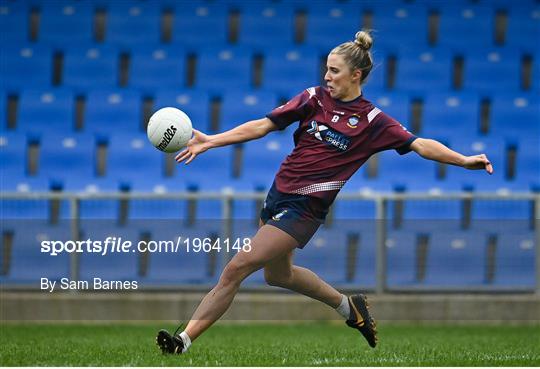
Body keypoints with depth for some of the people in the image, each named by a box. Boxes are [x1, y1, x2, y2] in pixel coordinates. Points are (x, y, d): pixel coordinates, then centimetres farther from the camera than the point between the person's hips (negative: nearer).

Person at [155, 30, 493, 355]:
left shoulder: (372, 121, -8)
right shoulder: (314, 98, 1)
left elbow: (420, 145, -11)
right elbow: (263, 126, 0)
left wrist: (465, 160, -24)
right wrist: (210, 141, -7)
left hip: (306, 208, -7)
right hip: (279, 194, 7)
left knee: (236, 269, -14)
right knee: (278, 274, 27)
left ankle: (186, 339, -9)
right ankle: (346, 304, 45)